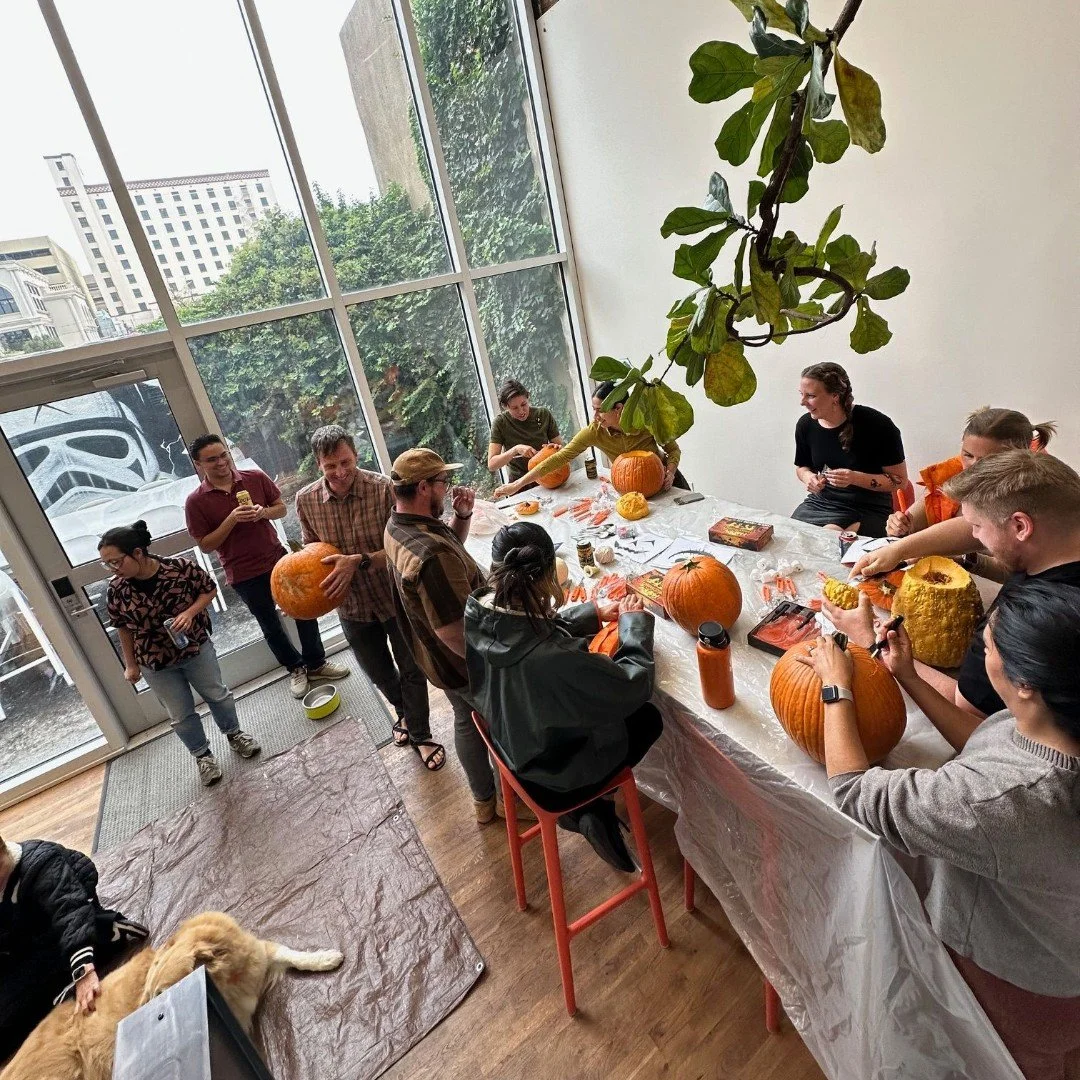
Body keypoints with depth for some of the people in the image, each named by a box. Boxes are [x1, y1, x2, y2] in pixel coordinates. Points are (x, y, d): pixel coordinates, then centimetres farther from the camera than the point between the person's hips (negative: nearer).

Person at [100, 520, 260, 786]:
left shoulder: (180, 567, -24)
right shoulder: (117, 588, -16)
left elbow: (209, 589, -7)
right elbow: (122, 627, -1)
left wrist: (190, 612, -24)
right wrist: (131, 664, 5)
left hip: (196, 648, -1)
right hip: (155, 664, 1)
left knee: (217, 695, 16)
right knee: (181, 715, 13)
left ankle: (233, 733, 43)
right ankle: (202, 755, 36)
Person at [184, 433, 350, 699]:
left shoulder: (256, 477, -5)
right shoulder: (196, 502, -11)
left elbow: (281, 508, 5)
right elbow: (205, 545, -9)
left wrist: (264, 512, -17)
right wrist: (232, 519, -22)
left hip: (278, 559, 2)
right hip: (245, 575, -2)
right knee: (270, 624, 14)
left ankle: (316, 662, 30)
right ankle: (295, 667, 35)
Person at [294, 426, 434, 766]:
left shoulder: (383, 488, -23)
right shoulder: (306, 500, -11)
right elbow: (311, 548, 3)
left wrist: (359, 562, -35)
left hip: (395, 597, -3)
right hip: (352, 606, 4)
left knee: (411, 669, 12)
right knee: (378, 672, 24)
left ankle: (420, 734, 37)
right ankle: (405, 712, 55)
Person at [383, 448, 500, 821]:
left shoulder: (397, 527, -7)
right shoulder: (431, 556, -38)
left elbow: (452, 547, 10)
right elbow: (457, 634, -35)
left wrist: (462, 517, -8)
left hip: (436, 659, 9)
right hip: (466, 665, -9)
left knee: (467, 721, 27)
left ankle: (483, 800, 50)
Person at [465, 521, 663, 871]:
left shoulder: (476, 615, -22)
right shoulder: (552, 659, -43)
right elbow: (635, 685, -26)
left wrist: (592, 612, -1)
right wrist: (634, 621, -12)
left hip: (513, 744, 6)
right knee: (649, 717, 16)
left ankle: (584, 806, 26)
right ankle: (592, 808, 21)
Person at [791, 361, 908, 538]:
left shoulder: (876, 425, -14)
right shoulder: (806, 424, -1)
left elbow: (900, 480, -8)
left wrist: (855, 478, -24)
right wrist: (809, 477, -7)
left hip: (868, 509, -4)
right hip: (820, 502, 5)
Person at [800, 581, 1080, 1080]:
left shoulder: (1003, 800, -46)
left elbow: (852, 789, -32)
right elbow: (985, 744, -2)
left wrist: (837, 684, -22)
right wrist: (909, 678, -4)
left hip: (1015, 984, -6)